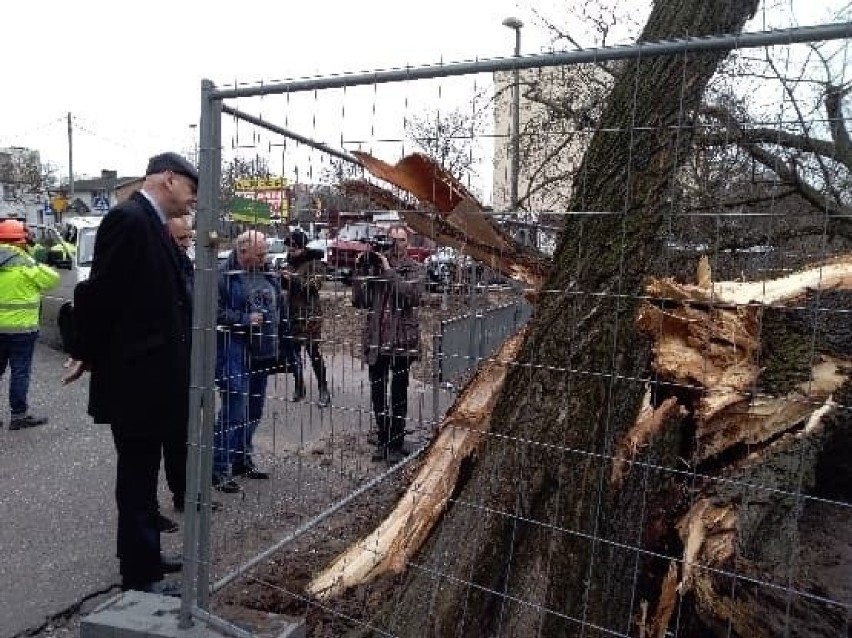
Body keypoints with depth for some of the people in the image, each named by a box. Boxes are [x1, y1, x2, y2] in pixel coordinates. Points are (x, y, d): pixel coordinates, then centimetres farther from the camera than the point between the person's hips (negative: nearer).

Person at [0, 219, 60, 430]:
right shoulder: (24, 264, -14)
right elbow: (52, 279, -5)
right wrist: (41, 268, 11)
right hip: (20, 326, -6)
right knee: (20, 371, 1)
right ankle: (19, 415, 6)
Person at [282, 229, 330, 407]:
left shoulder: (315, 262, -6)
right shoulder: (291, 261, 14)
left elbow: (314, 285, -15)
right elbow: (285, 285, 20)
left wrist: (294, 278, -22)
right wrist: (283, 277, -1)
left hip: (310, 313, -7)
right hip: (292, 312, 7)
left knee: (313, 351, -5)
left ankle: (323, 390, 4)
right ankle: (299, 388, 22)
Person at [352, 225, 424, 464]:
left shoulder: (413, 269, 1)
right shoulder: (373, 264, 5)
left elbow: (413, 295, -18)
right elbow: (360, 301, 1)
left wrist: (389, 271, -17)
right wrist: (360, 271, -7)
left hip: (402, 339, -3)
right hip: (375, 338, 3)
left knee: (399, 394, 5)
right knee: (377, 393, 11)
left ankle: (396, 444, 16)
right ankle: (383, 441, 27)